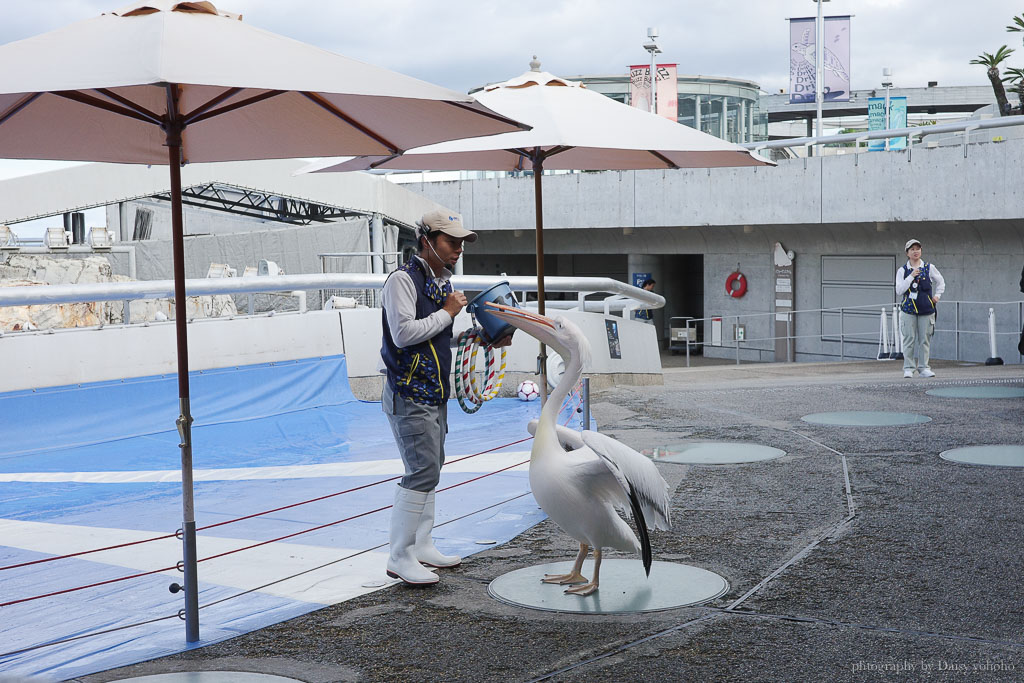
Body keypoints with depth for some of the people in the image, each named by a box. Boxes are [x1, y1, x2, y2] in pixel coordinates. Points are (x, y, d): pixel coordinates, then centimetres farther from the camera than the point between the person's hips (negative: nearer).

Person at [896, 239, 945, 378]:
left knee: (924, 339, 2)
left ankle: (923, 367, 9)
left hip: (926, 309, 1)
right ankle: (908, 368, 2)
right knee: (909, 339, -4)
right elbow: (899, 291, -8)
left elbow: (941, 282, 23)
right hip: (908, 310, -1)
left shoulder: (929, 268, 6)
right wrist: (911, 276, -13)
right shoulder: (902, 270, 3)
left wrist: (937, 295, 10)